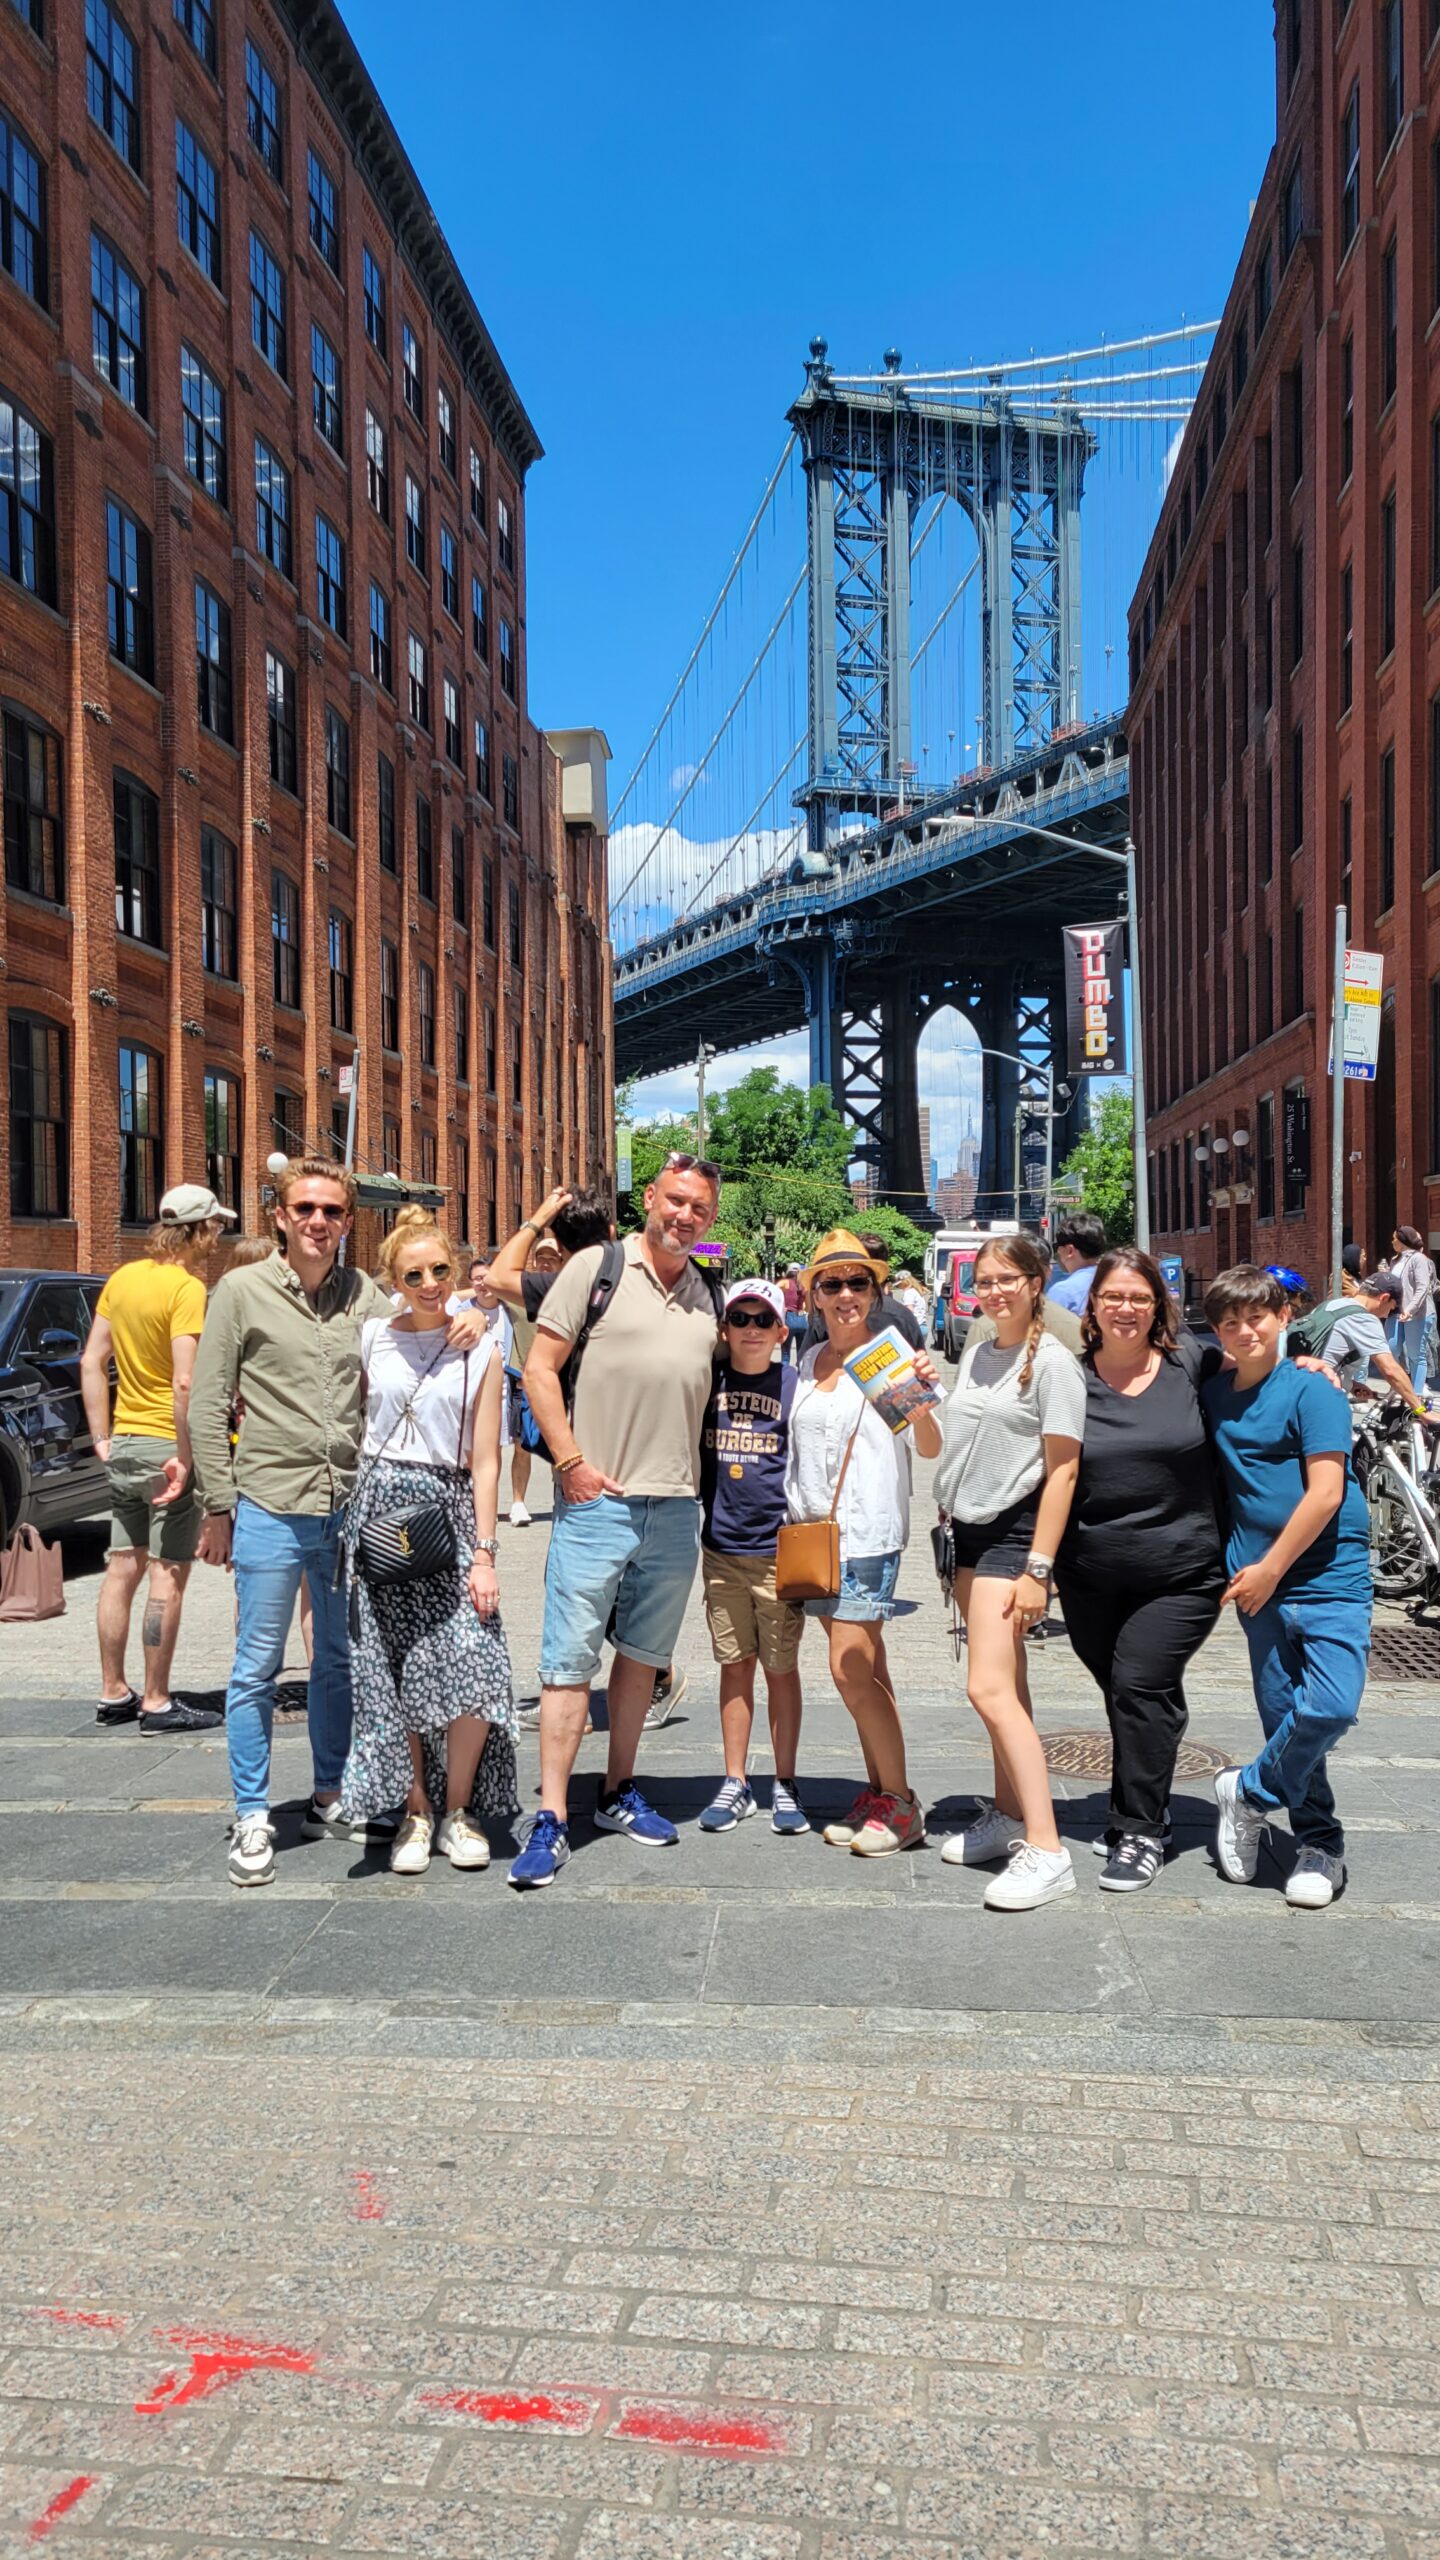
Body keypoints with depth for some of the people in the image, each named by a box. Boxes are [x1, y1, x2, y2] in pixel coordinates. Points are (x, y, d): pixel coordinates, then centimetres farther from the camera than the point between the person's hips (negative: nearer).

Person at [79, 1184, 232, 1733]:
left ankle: (113, 1695, 22)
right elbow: (185, 1384, -23)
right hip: (169, 1446, -8)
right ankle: (157, 1704, 3)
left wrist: (103, 1440, 11)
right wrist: (185, 1458, -19)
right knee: (168, 1575, -2)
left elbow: (92, 1362, 9)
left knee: (122, 1569, 13)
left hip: (124, 1443, 8)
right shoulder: (187, 1288, -16)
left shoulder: (123, 1278, 8)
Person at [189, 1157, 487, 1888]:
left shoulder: (363, 1293, 6)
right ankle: (253, 1820, 14)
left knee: (341, 1661, 14)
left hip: (351, 1506, 4)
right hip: (270, 1506, -4)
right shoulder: (243, 1292, -3)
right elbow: (207, 1407, -3)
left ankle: (329, 1801, 29)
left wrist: (463, 1325, -9)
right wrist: (218, 1507, -6)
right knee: (257, 1668, 3)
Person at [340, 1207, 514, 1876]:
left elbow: (485, 1462, 1)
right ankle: (415, 1814, 17)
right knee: (392, 1676, 2)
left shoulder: (481, 1352, 2)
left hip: (450, 1511, -1)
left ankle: (458, 1812, 9)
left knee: (473, 1667, -11)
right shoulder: (370, 1338, 5)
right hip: (379, 1505, 1)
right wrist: (348, 1532, 4)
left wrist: (484, 1554, -4)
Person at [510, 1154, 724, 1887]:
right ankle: (550, 1820, -1)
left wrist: (700, 1475, 9)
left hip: (676, 1509, 5)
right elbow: (539, 1368, -6)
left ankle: (619, 1793, 27)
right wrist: (571, 1462, -11)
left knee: (643, 1655, 14)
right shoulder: (597, 1267, -4)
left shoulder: (708, 1293, 12)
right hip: (596, 1500, -5)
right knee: (569, 1660, -4)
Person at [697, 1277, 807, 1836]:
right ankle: (735, 1784, 18)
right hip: (722, 1548, 2)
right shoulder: (706, 1382, 3)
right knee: (734, 1665, 9)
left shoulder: (796, 1387, -2)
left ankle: (785, 1786, 16)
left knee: (781, 1668, 5)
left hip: (779, 1551, -2)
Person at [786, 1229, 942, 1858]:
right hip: (813, 1530, 6)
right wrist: (796, 1519, 14)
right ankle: (877, 1791, 18)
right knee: (864, 1668, 11)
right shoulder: (808, 1363, 12)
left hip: (867, 1533, -6)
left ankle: (901, 1802, -1)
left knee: (851, 1667, -11)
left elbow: (931, 1449, -12)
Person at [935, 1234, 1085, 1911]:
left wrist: (1038, 1568, -18)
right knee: (1005, 1683, 14)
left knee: (991, 1689, -16)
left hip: (1014, 1531, -7)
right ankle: (1008, 1816, 23)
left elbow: (1062, 1471, -14)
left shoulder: (1052, 1361, -10)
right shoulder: (975, 1355, 12)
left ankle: (1045, 1850, -14)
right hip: (968, 1529, 7)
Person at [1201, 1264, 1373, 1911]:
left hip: (1329, 1576, -4)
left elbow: (1325, 1493, -13)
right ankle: (1319, 1845, 22)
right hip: (1260, 1585, 5)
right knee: (1285, 1717, 7)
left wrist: (1270, 1569, -11)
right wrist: (1243, 1569, 9)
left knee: (1331, 1707, -17)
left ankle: (1247, 1793, 5)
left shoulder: (1310, 1390, -8)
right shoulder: (1213, 1395, 8)